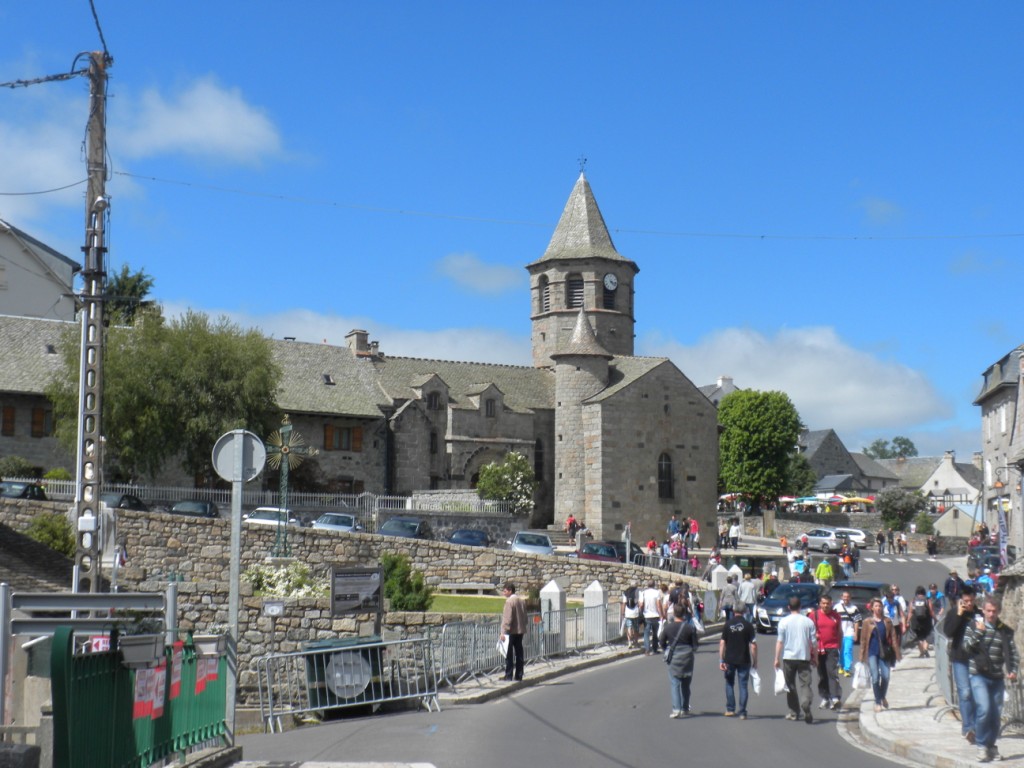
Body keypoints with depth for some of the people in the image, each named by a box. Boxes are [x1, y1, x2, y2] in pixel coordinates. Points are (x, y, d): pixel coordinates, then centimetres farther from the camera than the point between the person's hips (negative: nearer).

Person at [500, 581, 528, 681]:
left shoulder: (509, 601, -13)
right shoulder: (521, 601, 12)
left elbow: (507, 618, -18)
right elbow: (525, 617, 17)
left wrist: (503, 632, -19)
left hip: (511, 631, -8)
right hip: (520, 630, 8)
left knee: (509, 654, -3)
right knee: (519, 653, 9)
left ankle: (509, 675, -3)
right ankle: (519, 675, 11)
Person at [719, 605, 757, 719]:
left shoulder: (727, 625, -1)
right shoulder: (748, 625, -5)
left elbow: (722, 643, -3)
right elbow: (753, 645, -7)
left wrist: (721, 660, 0)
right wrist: (755, 661, 2)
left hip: (730, 660, 1)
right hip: (744, 660, -1)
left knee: (729, 684, 17)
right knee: (743, 686, 4)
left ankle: (730, 709, 16)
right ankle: (742, 712, 0)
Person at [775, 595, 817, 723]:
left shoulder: (784, 622, -3)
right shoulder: (808, 621, 1)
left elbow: (780, 641, -4)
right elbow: (814, 642, 3)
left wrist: (777, 658, 2)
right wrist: (815, 656, 15)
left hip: (788, 657, 0)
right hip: (804, 657, 0)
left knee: (790, 685, 11)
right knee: (805, 684, -1)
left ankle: (794, 712, 14)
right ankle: (806, 706, -25)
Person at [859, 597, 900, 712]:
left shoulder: (887, 621, 7)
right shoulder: (867, 622, 3)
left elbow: (893, 637, 6)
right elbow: (863, 639, 3)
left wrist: (896, 653, 0)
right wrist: (862, 656, 1)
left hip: (885, 653, 2)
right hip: (872, 653, -2)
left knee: (885, 676, -3)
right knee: (875, 677, -7)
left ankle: (883, 697, 24)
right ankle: (877, 702, 5)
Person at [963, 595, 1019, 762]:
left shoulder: (1006, 631, 6)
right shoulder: (974, 626, 1)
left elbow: (1012, 653, 7)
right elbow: (966, 646, -8)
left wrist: (1013, 671, -8)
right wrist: (978, 632, -18)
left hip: (997, 678, 3)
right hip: (979, 676, -3)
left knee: (996, 714, 7)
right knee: (984, 708, -18)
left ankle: (991, 745, 24)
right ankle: (982, 745, -6)